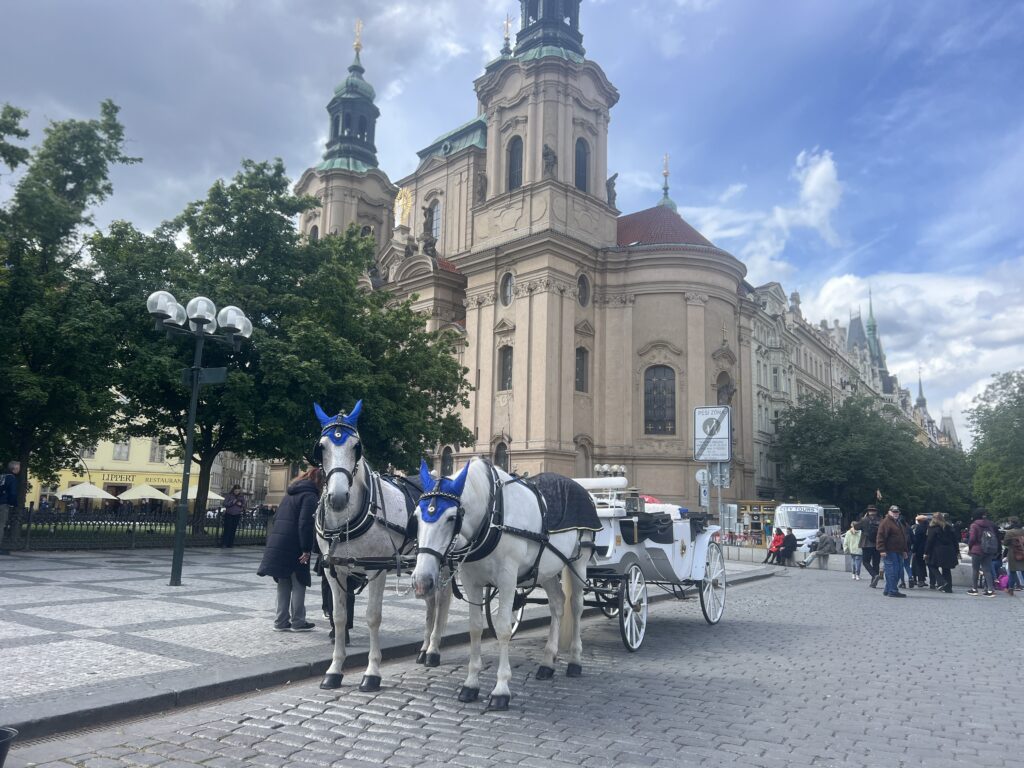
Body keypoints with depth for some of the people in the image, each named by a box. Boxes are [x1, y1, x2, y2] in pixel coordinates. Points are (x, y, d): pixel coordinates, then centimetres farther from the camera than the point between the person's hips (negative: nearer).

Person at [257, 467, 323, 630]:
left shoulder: (291, 493, 18)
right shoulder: (310, 495, -10)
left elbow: (277, 517, 20)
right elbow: (305, 523, -19)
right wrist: (307, 549, -17)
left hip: (277, 543, 8)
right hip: (294, 547, -8)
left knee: (284, 583, 14)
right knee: (299, 583, 3)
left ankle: (281, 621, 18)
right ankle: (297, 622, 8)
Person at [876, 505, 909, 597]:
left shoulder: (898, 523, 22)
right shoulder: (885, 522, -9)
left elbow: (903, 537, 31)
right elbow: (880, 537, -16)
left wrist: (904, 550, 26)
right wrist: (882, 550, -21)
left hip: (898, 552, 10)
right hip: (889, 552, -10)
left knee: (899, 571, 10)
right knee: (892, 571, -10)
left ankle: (887, 590, 18)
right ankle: (892, 591, -7)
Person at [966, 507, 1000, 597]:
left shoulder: (974, 525, -12)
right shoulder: (991, 524, 3)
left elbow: (972, 538, -14)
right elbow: (997, 536, 6)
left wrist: (969, 546, 3)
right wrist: (996, 551, 12)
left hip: (977, 550, -4)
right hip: (989, 551, 4)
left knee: (975, 569, 8)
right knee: (987, 570, 8)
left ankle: (974, 589, 12)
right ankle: (990, 590, 1)